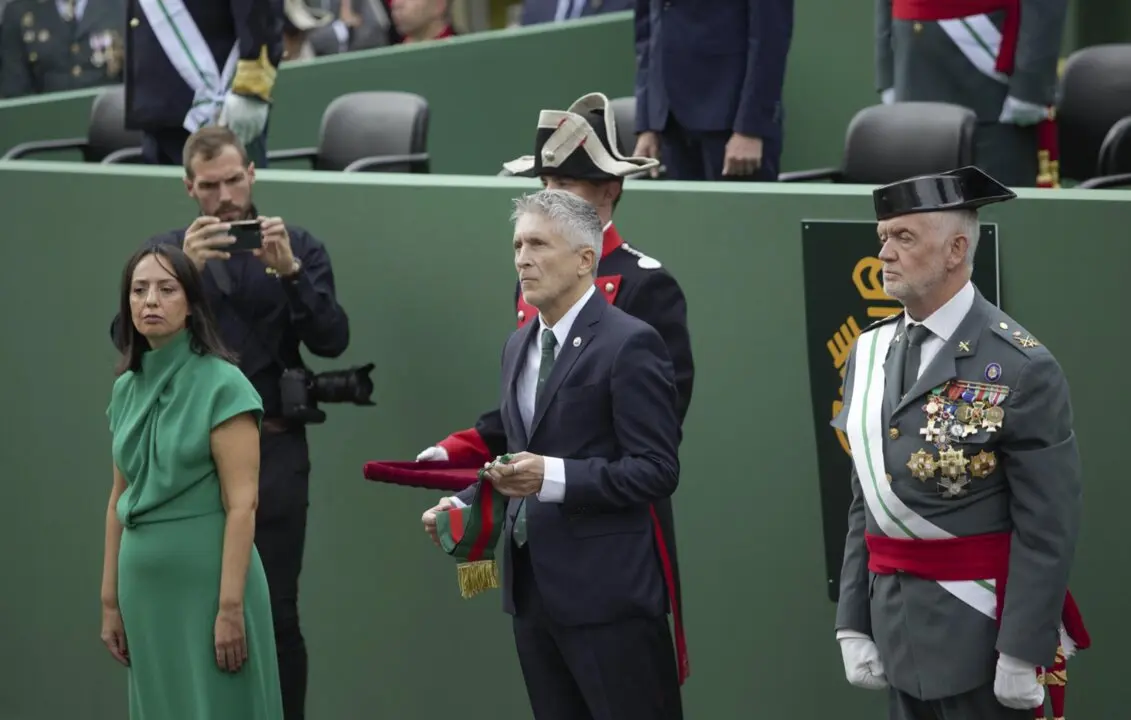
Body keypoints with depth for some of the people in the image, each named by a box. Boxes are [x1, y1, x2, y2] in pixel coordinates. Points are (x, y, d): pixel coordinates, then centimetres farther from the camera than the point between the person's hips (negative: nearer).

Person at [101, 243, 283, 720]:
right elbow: (120, 500, 12)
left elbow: (241, 505, -14)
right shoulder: (126, 388, 8)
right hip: (145, 586, 6)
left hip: (206, 582, -6)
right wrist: (110, 600, 11)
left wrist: (230, 606, -18)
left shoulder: (221, 384, -11)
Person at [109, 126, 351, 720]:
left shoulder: (298, 247, 6)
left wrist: (289, 270, -18)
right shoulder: (166, 251, 8)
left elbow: (332, 340, -4)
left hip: (274, 451, -1)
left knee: (276, 613, -2)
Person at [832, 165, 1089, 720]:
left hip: (979, 637, -6)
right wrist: (854, 625, 8)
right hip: (898, 634, 6)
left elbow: (1048, 528, -13)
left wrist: (1022, 657, -15)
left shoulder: (1020, 368, -12)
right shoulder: (869, 354, 8)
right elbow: (864, 504, 12)